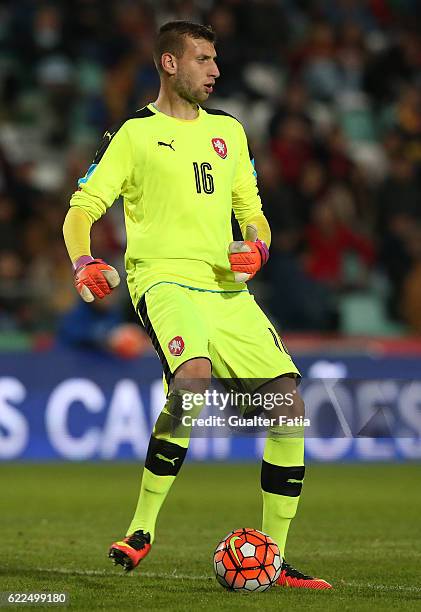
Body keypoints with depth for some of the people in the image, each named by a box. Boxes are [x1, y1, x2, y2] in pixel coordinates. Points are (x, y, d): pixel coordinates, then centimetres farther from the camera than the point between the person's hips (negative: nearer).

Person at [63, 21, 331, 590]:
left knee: (289, 405, -6)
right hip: (164, 281, -6)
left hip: (226, 287, 6)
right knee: (194, 377, -35)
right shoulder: (132, 133, 4)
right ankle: (141, 530, -22)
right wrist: (83, 263, -19)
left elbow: (251, 210, 24)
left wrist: (256, 246, 1)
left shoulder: (227, 129, 19)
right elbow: (82, 209, 1)